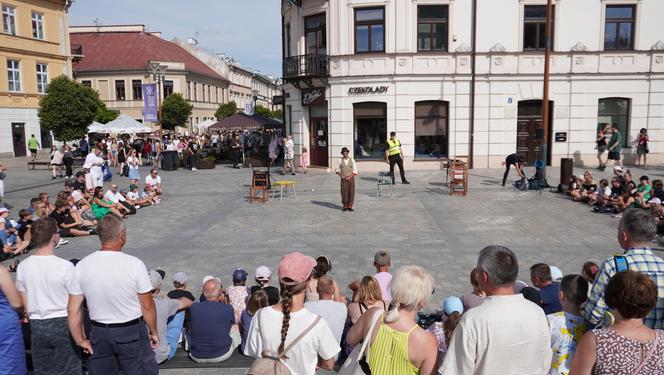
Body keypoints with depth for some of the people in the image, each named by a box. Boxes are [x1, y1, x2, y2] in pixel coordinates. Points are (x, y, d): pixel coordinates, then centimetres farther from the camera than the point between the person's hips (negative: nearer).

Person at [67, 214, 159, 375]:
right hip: (132, 332, -3)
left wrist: (80, 340, 9)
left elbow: (73, 309, -3)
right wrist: (154, 332, 3)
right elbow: (147, 305, -11)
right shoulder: (134, 264, -18)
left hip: (99, 333, 4)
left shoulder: (81, 266, -8)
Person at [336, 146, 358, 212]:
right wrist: (340, 176, -6)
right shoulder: (340, 160, 1)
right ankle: (345, 207, 10)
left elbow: (355, 170, -3)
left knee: (351, 193, -1)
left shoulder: (352, 160, 0)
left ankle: (350, 207, 10)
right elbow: (337, 169, 10)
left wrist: (349, 177, -14)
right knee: (344, 193, -4)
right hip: (343, 179, 0)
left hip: (351, 178, 0)